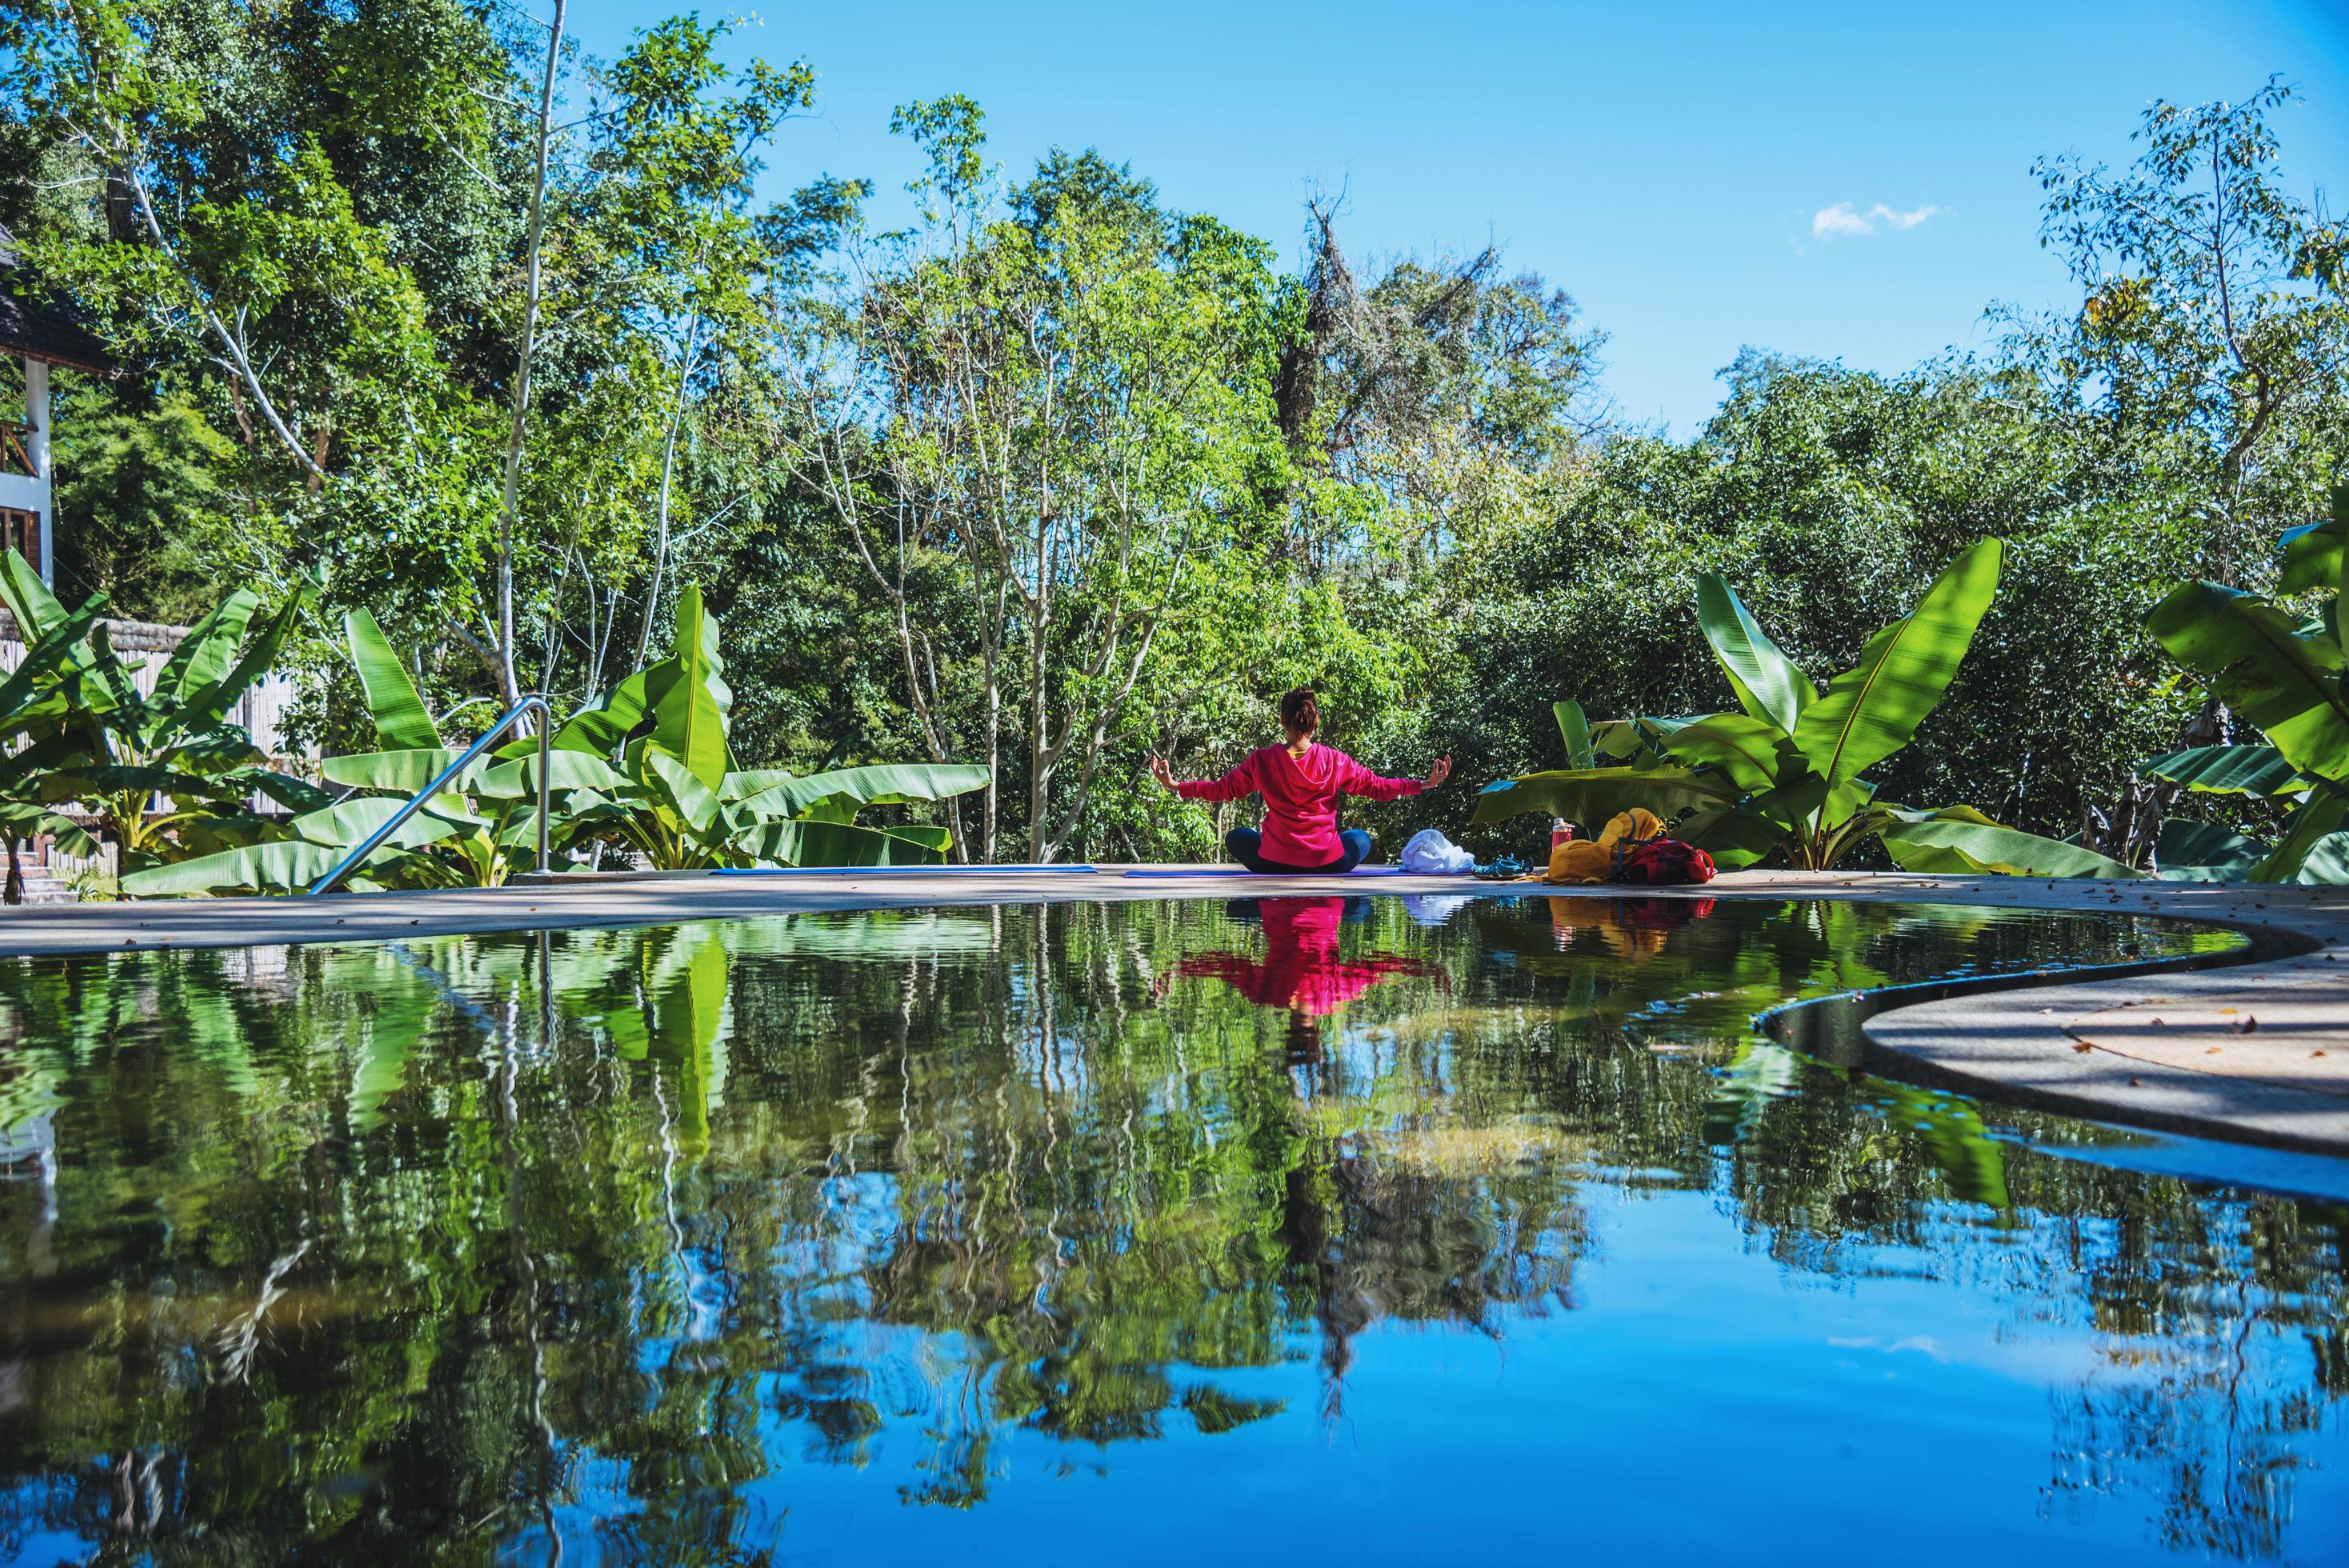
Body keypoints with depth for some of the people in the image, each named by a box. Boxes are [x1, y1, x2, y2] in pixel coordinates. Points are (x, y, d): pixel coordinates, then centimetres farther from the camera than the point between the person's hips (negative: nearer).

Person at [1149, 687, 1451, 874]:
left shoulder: (1262, 761, -6)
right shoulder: (1335, 761, -6)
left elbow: (1223, 789, 3)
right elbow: (1378, 787, 0)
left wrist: (1175, 785, 13)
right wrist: (1425, 784, 10)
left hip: (1275, 863, 0)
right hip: (1328, 864, 0)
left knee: (1236, 837, 31)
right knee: (1360, 837, 33)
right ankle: (1319, 876, 11)